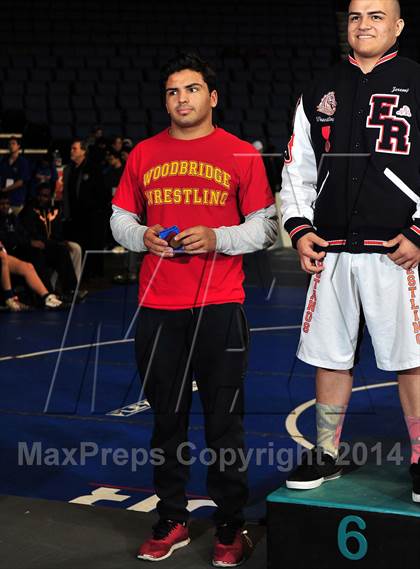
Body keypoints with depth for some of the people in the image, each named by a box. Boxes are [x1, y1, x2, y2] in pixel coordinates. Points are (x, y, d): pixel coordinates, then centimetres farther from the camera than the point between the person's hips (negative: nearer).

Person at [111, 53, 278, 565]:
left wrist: (217, 239, -14)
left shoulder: (241, 155, 2)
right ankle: (172, 522, 23)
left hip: (219, 307, -3)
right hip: (158, 306, 3)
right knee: (167, 418, 10)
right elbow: (120, 218, 17)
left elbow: (265, 227, 2)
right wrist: (142, 236, -5)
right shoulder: (144, 154, 11)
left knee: (224, 421, 2)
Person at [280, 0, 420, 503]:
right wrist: (299, 228, 5)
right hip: (331, 251, 4)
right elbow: (297, 170, 17)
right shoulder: (320, 93, 12)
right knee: (330, 355, 11)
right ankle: (326, 457, 25)